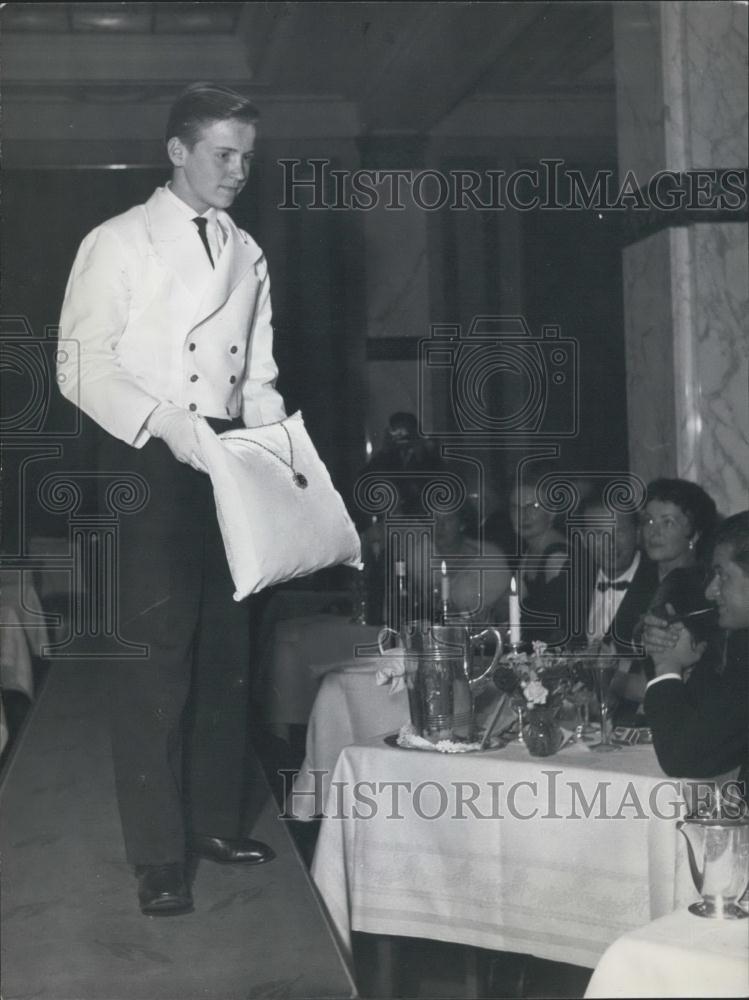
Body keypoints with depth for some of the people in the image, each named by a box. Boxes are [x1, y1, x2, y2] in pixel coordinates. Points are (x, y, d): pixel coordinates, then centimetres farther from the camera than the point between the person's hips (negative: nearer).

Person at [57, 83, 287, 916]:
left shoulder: (247, 255, 14)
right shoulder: (116, 244, -1)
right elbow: (81, 369, -8)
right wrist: (168, 425, -19)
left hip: (228, 465, 5)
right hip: (145, 459, -5)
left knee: (225, 649, 8)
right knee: (154, 651, -7)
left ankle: (216, 820, 20)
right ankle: (159, 855, -1)